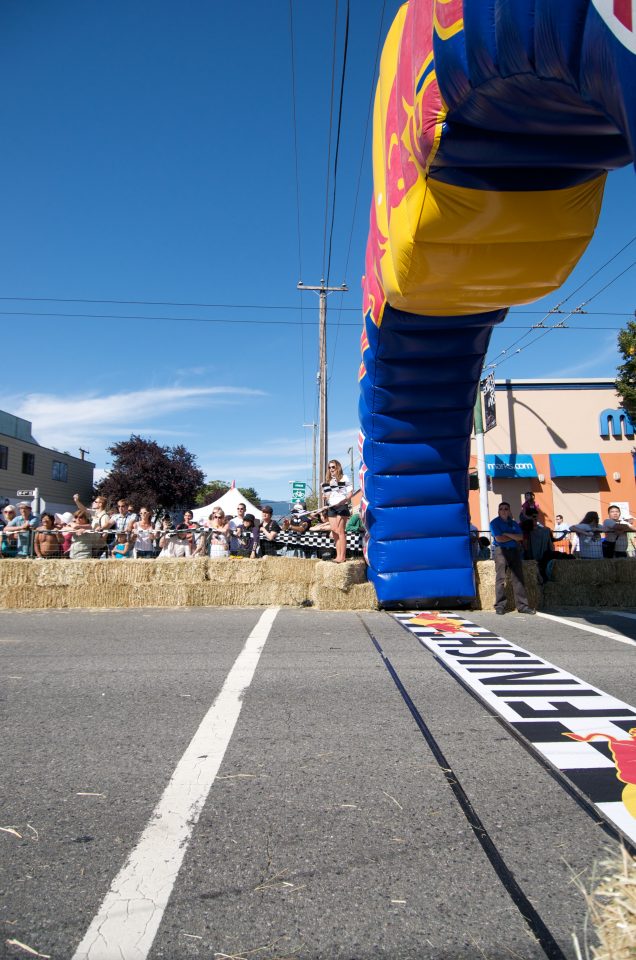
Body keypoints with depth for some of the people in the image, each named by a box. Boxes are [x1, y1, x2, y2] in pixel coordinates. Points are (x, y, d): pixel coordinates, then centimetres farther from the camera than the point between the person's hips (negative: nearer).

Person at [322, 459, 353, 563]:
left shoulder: (344, 478, -1)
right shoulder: (327, 481, 17)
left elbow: (350, 492, -7)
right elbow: (325, 495, 25)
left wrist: (345, 500, -23)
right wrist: (324, 497, 3)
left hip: (341, 507, -6)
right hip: (331, 507, 6)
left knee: (340, 531, -9)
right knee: (334, 531, 5)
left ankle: (342, 556, -6)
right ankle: (338, 555, 10)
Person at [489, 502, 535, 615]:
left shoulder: (514, 523, 16)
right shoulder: (495, 523, 3)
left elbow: (520, 537, 2)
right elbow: (498, 538, -10)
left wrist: (507, 534, -7)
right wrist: (513, 537, 1)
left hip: (515, 551, 4)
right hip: (501, 551, -4)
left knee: (518, 578, 0)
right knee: (500, 579, -6)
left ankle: (522, 605, 2)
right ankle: (500, 606, -3)